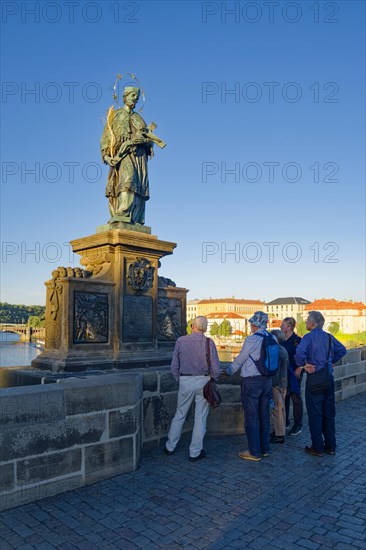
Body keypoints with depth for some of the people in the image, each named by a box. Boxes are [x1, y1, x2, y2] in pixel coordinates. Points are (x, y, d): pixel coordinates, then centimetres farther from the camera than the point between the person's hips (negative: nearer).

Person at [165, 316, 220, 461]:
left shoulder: (180, 341, -4)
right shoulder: (209, 342, -8)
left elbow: (174, 366, 1)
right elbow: (215, 368, -8)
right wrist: (213, 380, 10)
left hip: (185, 381, 1)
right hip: (204, 380, -1)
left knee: (180, 415, 17)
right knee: (200, 418, 9)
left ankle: (170, 447, 27)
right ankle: (195, 452, 16)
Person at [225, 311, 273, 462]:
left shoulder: (251, 340, -15)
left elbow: (240, 359, -5)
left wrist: (229, 371, 12)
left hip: (251, 381, -6)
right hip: (267, 381, 7)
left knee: (251, 418, 2)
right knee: (264, 416, 15)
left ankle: (254, 453, 7)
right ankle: (265, 449, 24)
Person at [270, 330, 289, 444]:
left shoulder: (277, 352, -20)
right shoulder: (284, 350, 10)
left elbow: (275, 370, -21)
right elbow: (287, 366, 19)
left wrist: (272, 384, -18)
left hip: (277, 384, -10)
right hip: (283, 383, 10)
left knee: (277, 409, -4)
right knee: (281, 408, 17)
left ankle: (279, 435, 1)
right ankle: (281, 431, 28)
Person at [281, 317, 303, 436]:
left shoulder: (298, 340, -10)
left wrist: (298, 371, -16)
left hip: (294, 374, -6)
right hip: (283, 374, 6)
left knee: (296, 398, 1)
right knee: (284, 398, 12)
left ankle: (298, 425, 11)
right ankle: (285, 422, 25)